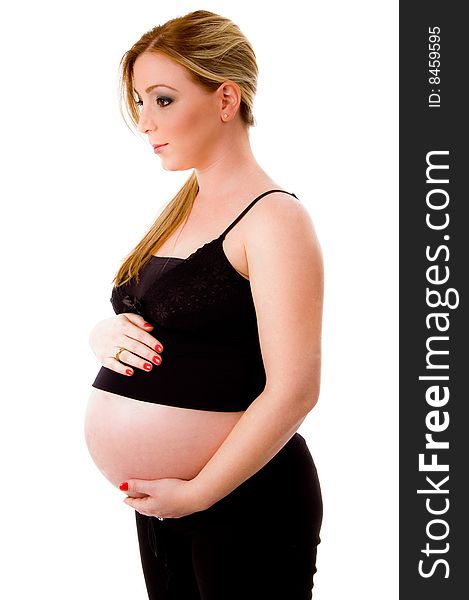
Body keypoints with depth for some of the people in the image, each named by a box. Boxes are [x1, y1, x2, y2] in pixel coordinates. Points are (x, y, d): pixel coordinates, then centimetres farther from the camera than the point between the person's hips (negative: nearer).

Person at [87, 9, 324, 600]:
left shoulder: (274, 218, -15)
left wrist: (196, 494, -18)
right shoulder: (179, 208, 10)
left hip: (245, 503, -7)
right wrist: (103, 335, -6)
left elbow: (293, 391, -21)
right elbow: (131, 319, 17)